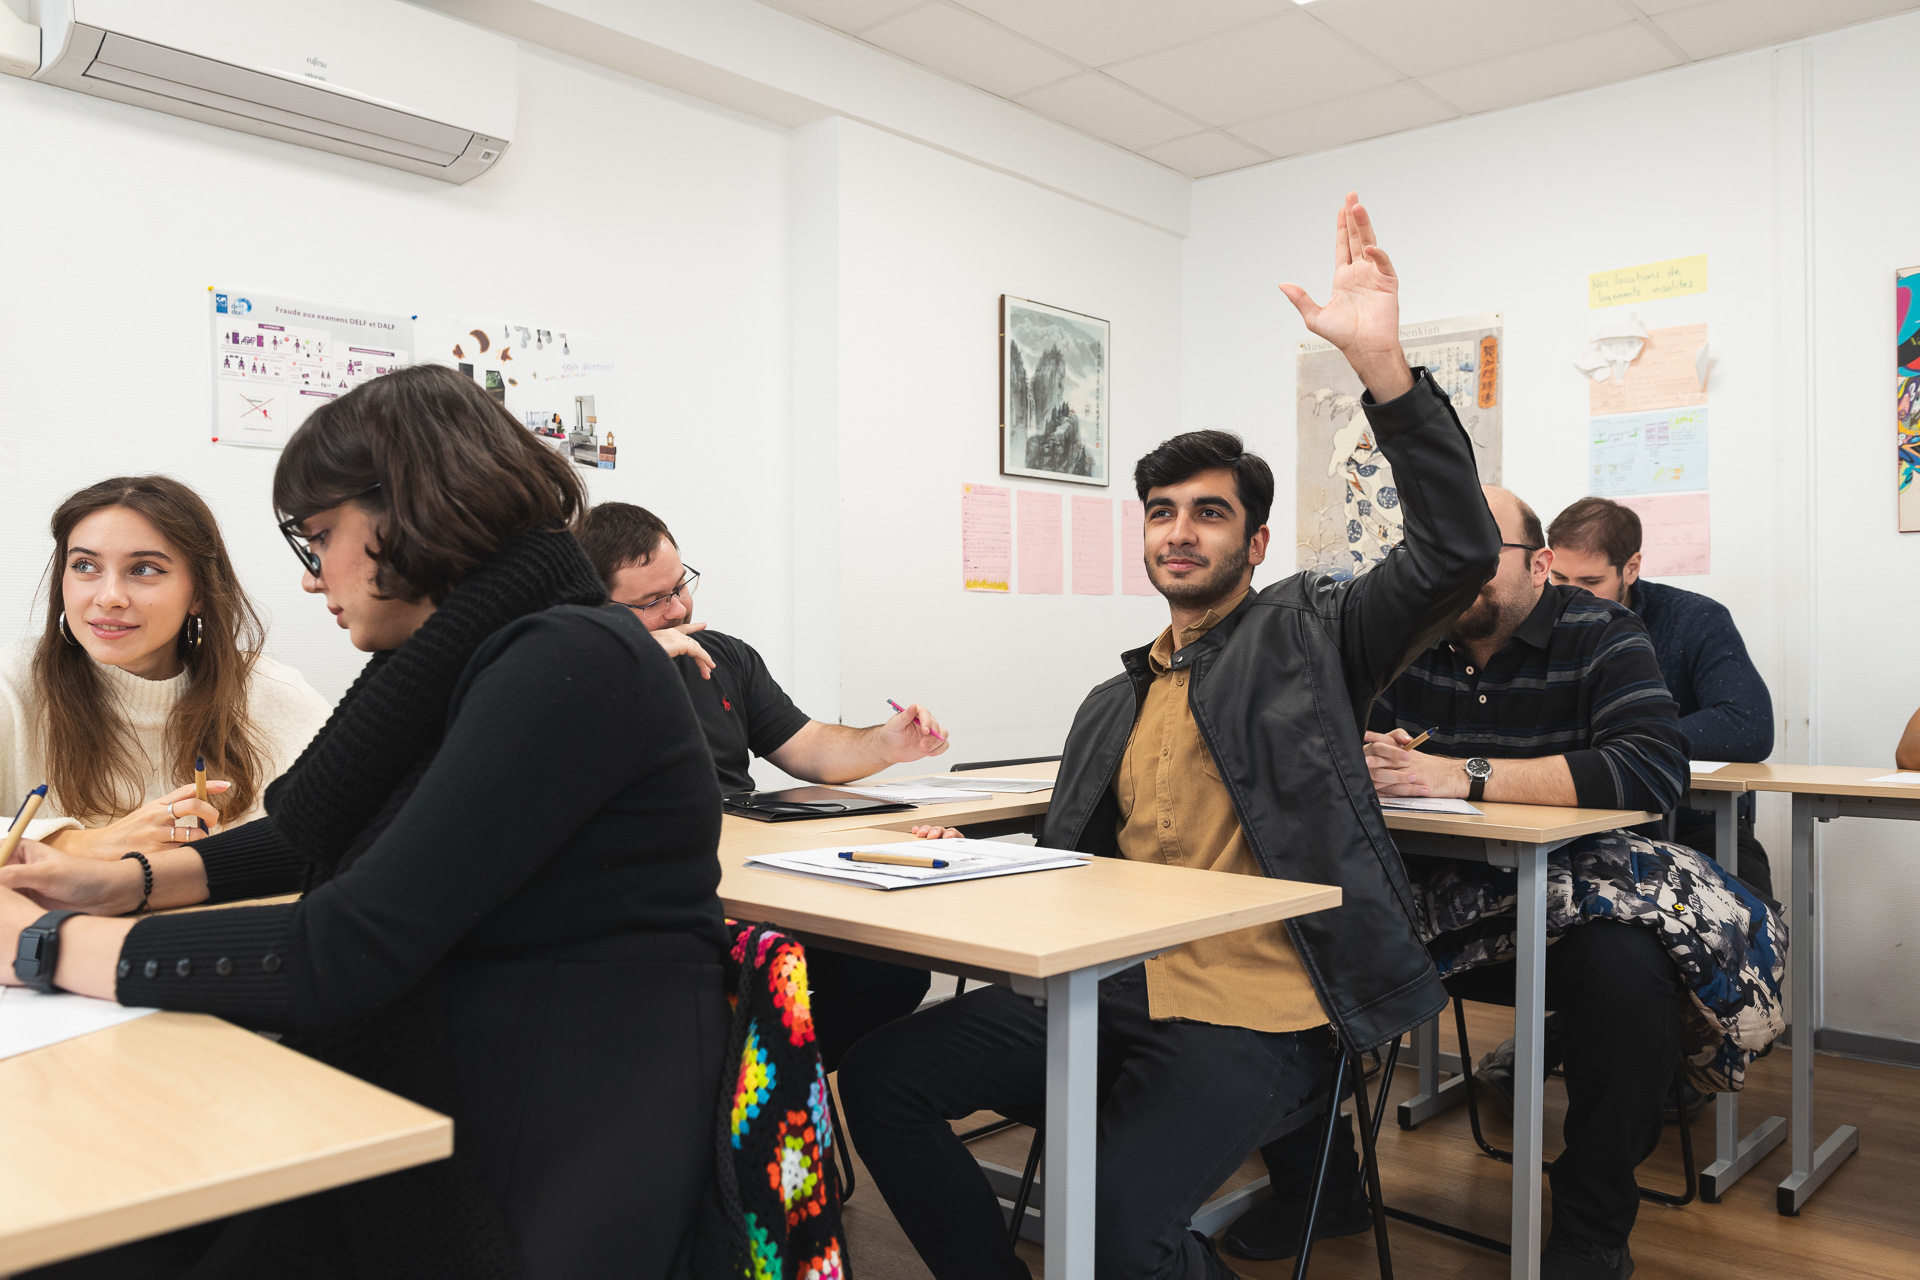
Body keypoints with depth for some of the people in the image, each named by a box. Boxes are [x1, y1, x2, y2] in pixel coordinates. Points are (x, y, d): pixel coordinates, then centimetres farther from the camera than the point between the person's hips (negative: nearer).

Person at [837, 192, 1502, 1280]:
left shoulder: (1306, 635, 2)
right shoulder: (1113, 707, 19)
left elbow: (1458, 549, -13)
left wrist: (1382, 360, -23)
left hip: (1251, 1021, -6)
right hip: (1113, 996, 6)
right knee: (880, 1081, -9)